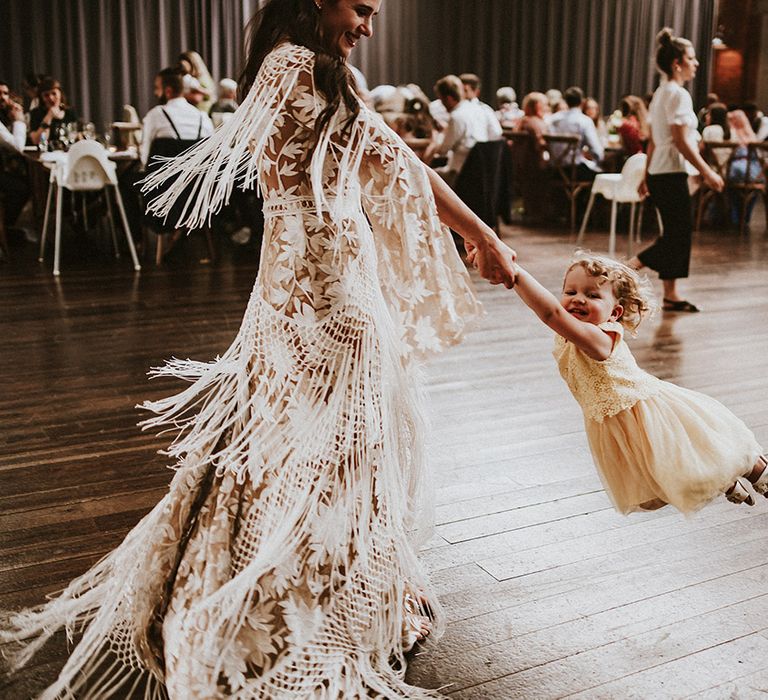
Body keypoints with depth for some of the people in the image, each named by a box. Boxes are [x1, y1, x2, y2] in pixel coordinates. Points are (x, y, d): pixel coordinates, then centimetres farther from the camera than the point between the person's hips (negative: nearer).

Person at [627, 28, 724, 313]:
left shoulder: (661, 92, 14)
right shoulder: (678, 94, -14)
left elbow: (653, 140, 17)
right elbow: (681, 142, -19)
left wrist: (647, 176, 19)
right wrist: (708, 173, -16)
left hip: (660, 172, 10)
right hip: (671, 174, -10)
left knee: (677, 234, 12)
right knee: (678, 236, -5)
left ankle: (671, 295, 15)